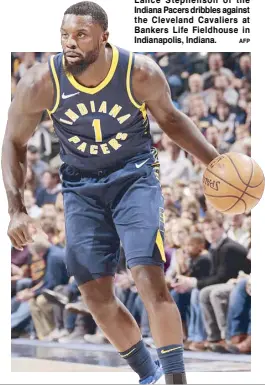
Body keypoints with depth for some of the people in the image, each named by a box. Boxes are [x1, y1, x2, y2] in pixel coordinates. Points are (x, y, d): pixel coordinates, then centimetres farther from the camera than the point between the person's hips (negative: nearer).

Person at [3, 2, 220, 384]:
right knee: (95, 295, 1)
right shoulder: (41, 83, -20)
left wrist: (215, 160, -5)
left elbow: (169, 117, 2)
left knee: (150, 280, -18)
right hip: (81, 187, 2)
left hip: (135, 177, -2)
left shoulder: (141, 72, -20)